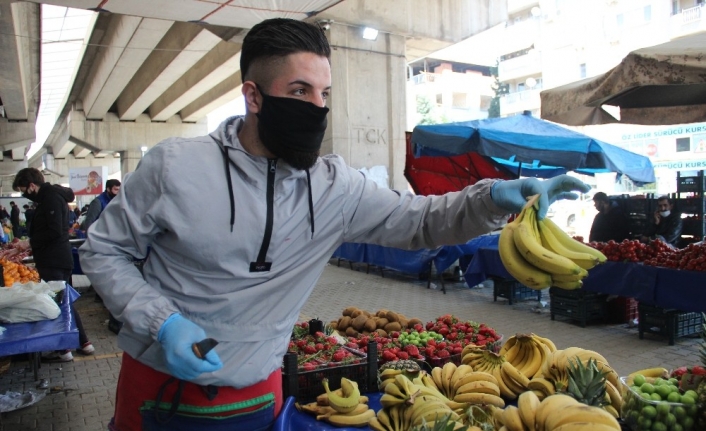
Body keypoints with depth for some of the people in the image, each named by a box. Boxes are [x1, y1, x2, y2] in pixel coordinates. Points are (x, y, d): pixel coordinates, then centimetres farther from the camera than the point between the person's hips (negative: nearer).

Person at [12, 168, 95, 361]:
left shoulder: (51, 197, -15)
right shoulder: (50, 196, 15)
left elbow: (54, 231, -23)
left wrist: (30, 242, -13)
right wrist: (31, 242, 9)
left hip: (53, 261, -10)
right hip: (58, 258, 10)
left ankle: (63, 350, 8)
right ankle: (83, 342, 22)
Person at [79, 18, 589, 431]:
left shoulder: (336, 186, -10)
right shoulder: (177, 164, -16)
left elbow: (420, 220, -7)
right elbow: (103, 250, -6)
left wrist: (493, 197, -26)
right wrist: (161, 322, -20)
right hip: (158, 383, -1)